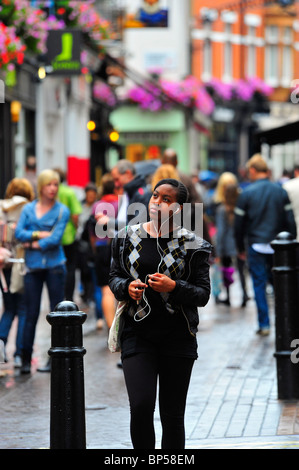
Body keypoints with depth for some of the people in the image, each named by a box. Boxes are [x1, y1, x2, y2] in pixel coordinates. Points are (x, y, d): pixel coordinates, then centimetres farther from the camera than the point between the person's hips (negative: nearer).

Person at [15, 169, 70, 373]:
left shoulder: (62, 211, 2)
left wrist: (34, 244, -6)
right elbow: (19, 233, -3)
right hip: (33, 267, 2)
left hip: (55, 266, -2)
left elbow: (56, 238, -9)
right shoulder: (28, 209, 9)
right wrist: (40, 235, -11)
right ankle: (26, 359, 5)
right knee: (31, 313, 1)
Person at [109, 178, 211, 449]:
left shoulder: (192, 245, -1)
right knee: (140, 407, -12)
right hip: (138, 333, 1)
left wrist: (174, 287, -18)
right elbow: (114, 277, 14)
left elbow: (203, 294, 0)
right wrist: (127, 287, -8)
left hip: (177, 336, -1)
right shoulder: (128, 238, 6)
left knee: (173, 414, 4)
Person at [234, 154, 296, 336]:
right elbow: (290, 221, 3)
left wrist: (241, 248, 10)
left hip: (256, 246, -2)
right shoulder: (281, 191, 2)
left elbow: (239, 224, -2)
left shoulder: (247, 193, -6)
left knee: (259, 285, 3)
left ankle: (264, 324, 0)